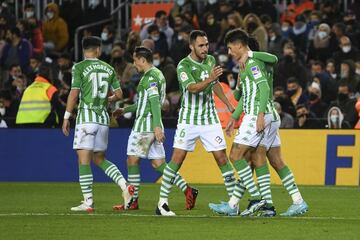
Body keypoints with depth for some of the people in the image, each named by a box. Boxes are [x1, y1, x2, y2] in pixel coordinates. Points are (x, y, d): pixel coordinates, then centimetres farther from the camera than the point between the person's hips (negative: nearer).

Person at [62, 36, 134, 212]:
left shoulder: (79, 67, -4)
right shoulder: (108, 69, 10)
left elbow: (74, 94, -10)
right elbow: (119, 94, 12)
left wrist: (66, 118, -4)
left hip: (86, 117, -5)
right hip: (103, 118, 5)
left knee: (84, 160, -3)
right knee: (99, 159, 17)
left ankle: (88, 202, -7)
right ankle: (125, 186, -1)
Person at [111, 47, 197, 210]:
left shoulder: (150, 76, -13)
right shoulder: (157, 74, 19)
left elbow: (155, 102, -22)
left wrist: (157, 127, -29)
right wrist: (125, 110, 32)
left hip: (145, 123, -10)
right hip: (153, 126, 10)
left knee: (132, 160, 0)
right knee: (158, 163, 7)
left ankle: (132, 201, 4)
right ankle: (187, 190, -4)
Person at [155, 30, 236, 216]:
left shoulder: (211, 60, 4)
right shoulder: (183, 66, -13)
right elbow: (193, 88, -29)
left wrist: (229, 105, 23)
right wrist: (210, 78, -43)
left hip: (210, 118, 4)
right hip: (188, 119, -4)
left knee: (222, 158, -2)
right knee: (177, 159, -8)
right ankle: (162, 203, -2)